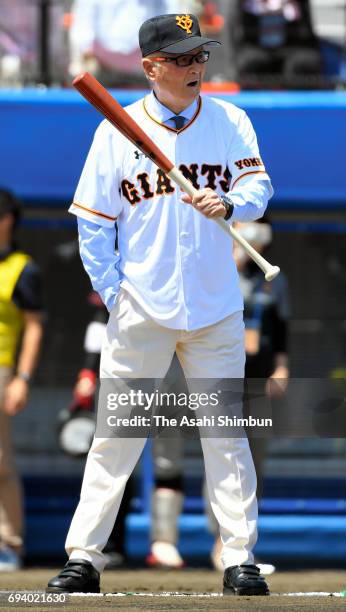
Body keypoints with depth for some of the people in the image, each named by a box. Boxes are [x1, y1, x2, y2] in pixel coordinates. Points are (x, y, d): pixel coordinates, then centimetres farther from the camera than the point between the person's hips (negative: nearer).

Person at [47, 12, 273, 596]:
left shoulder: (229, 121, 4)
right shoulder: (116, 132, -1)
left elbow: (258, 185, -6)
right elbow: (93, 223, 1)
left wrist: (229, 204, -28)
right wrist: (114, 295, -7)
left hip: (216, 310, 1)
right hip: (141, 312, -1)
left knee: (226, 434, 4)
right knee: (115, 434, -1)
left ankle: (240, 559, 9)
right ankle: (83, 558, 4)